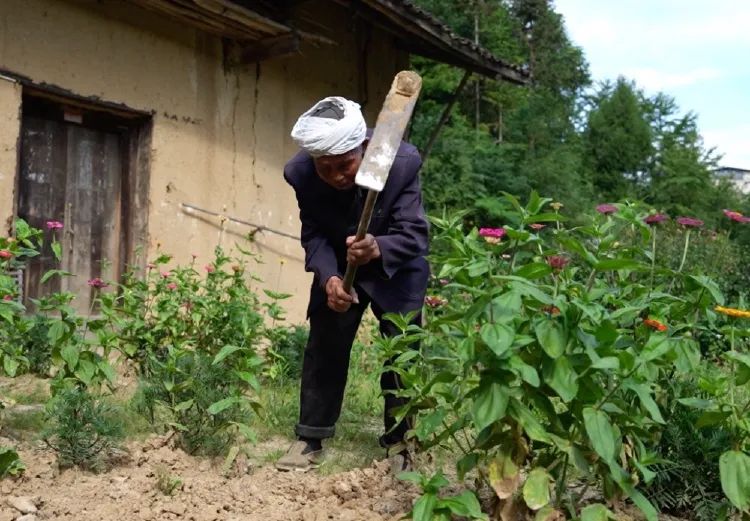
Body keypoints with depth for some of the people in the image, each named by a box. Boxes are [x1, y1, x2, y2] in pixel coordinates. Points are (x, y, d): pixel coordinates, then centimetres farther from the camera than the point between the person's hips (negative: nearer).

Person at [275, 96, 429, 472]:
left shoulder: (402, 162, -34)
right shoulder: (300, 173, -25)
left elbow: (414, 234, -33)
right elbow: (313, 234, -17)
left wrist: (377, 248, -54)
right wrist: (329, 277, -35)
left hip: (397, 271, -1)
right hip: (338, 268, 2)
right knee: (323, 348, 2)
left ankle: (399, 442, 14)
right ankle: (310, 439, 13)